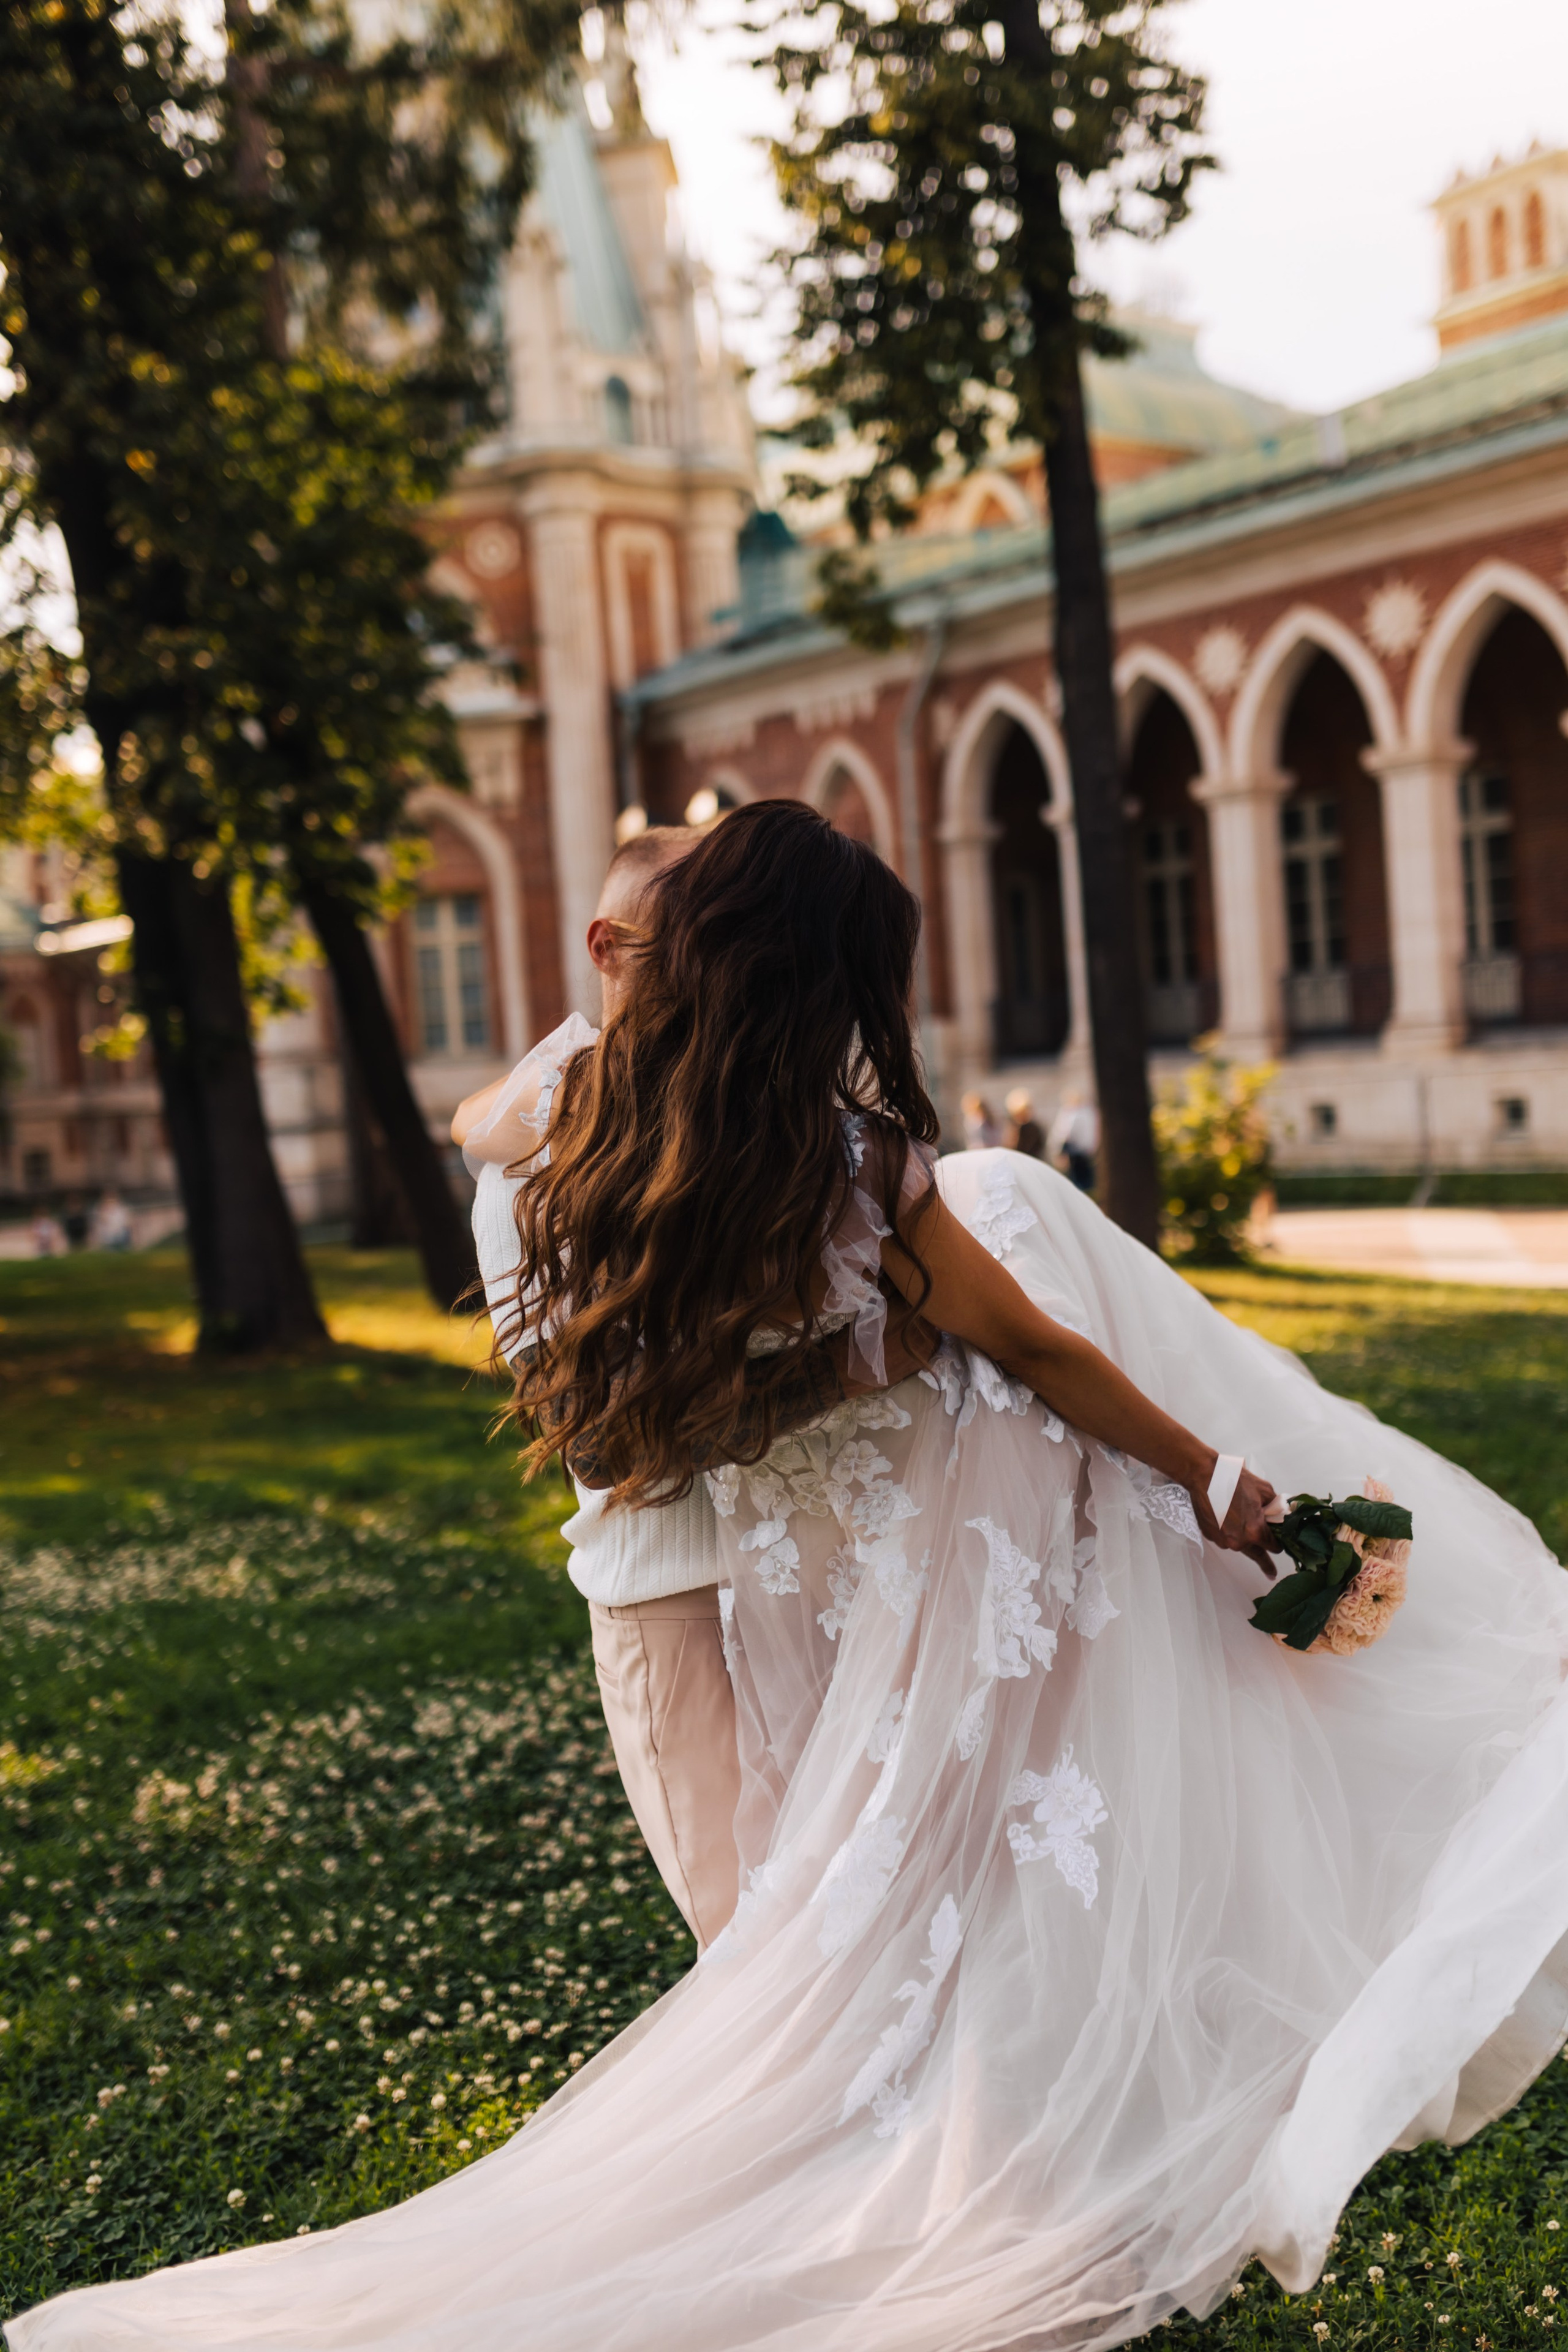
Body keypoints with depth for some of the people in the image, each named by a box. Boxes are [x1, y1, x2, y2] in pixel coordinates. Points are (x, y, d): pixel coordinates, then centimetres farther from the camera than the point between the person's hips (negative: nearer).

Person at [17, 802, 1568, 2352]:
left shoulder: (594, 1122, -15)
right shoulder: (856, 1162, -30)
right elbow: (1039, 1356, -18)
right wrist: (1214, 1478, -5)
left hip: (788, 1552, 5)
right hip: (929, 1558, -5)